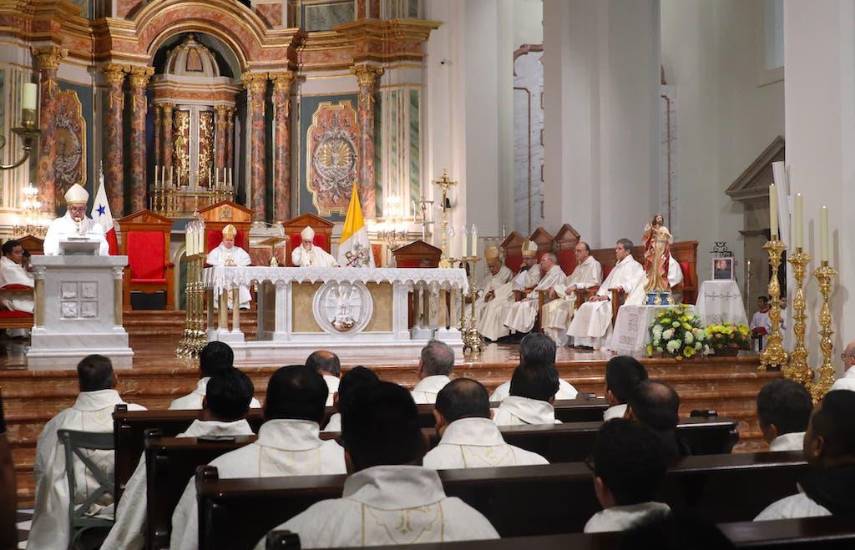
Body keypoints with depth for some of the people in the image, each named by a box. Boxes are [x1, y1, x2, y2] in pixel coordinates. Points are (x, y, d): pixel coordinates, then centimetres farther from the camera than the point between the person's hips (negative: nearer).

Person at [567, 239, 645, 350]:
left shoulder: (634, 266, -3)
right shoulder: (617, 266, 27)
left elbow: (628, 286, -14)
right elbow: (607, 283, 24)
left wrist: (608, 296, -19)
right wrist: (599, 295, 3)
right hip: (607, 298, 9)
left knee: (596, 307, -30)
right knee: (586, 306, -11)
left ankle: (594, 342, -28)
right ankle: (583, 340, -18)